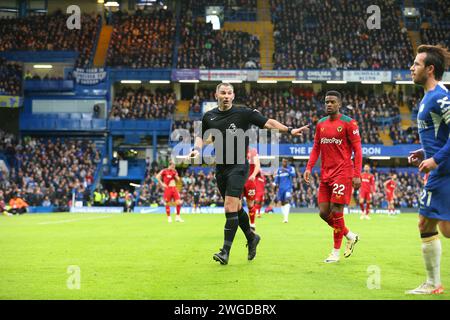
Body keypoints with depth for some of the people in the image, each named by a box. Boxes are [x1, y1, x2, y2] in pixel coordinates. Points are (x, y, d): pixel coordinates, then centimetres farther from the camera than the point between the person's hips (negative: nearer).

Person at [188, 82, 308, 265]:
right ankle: (251, 237, 35)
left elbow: (268, 123, -2)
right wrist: (197, 149, -1)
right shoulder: (209, 117, 7)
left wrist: (289, 130, -12)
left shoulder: (243, 113, -4)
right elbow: (201, 136, 19)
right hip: (220, 167, 5)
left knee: (230, 207, -14)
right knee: (236, 207, 12)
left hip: (238, 166, -5)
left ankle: (226, 251, -13)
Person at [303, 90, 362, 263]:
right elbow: (316, 149, 17)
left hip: (342, 173, -6)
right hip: (326, 174, 7)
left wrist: (357, 175, -13)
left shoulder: (348, 123, -5)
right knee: (324, 213, 4)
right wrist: (309, 168, 3)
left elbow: (357, 150, -7)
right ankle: (350, 236, 26)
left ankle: (336, 252, 5)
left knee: (336, 211, -8)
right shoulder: (321, 124, 12)